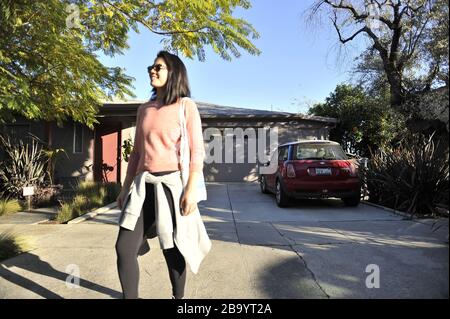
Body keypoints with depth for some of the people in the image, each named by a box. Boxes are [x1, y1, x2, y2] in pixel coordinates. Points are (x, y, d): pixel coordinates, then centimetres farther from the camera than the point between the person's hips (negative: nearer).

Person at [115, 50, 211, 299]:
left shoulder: (186, 106, 1)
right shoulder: (144, 109, 16)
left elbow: (197, 151, -7)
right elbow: (136, 152, 18)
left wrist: (192, 189, -17)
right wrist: (125, 188, 15)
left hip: (172, 184, -5)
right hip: (143, 185, 5)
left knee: (172, 250, 6)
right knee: (124, 248, -3)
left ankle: (178, 297, 30)